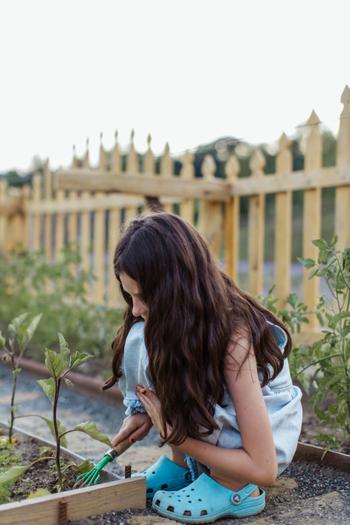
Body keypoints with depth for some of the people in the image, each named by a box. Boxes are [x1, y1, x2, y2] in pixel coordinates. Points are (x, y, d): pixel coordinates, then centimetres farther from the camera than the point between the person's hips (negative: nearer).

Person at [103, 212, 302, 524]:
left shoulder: (231, 335, -32)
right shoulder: (177, 318, -15)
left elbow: (264, 468, -30)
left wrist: (174, 435, -25)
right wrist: (146, 411, -16)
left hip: (271, 437, -7)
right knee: (142, 342, -13)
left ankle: (237, 489, -15)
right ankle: (182, 464, -3)